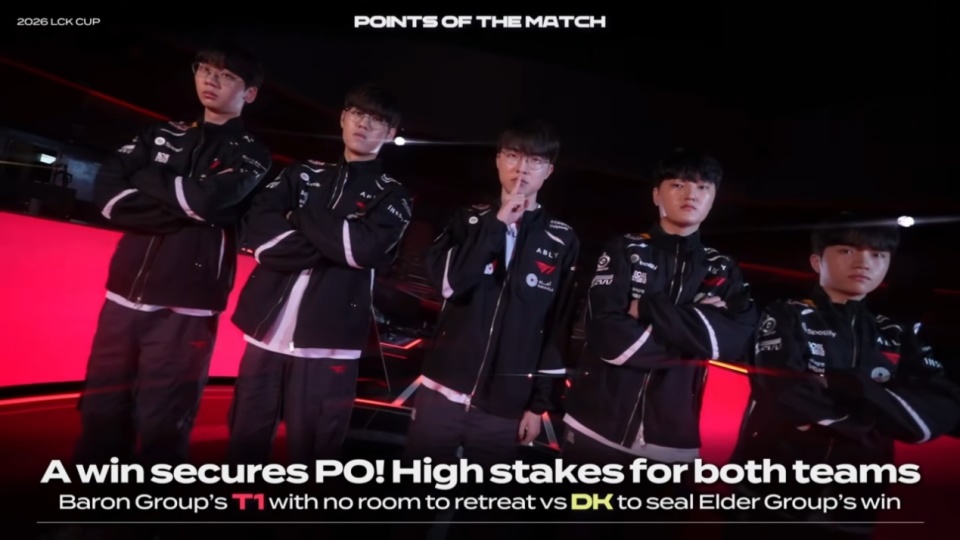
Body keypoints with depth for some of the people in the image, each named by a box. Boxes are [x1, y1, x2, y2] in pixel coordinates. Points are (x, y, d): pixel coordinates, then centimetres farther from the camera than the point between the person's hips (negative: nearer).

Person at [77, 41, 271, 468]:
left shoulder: (251, 154, 4)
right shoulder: (162, 134, 16)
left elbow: (207, 199, -15)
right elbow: (106, 193, 4)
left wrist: (147, 180, 0)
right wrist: (180, 209, -9)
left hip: (186, 308, -4)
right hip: (124, 295, 4)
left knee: (159, 426, 2)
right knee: (100, 415, 10)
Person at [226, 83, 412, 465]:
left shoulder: (393, 196, 6)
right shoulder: (301, 173, 13)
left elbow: (365, 248, -13)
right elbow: (259, 234, -2)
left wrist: (301, 215, -4)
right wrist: (332, 245, -13)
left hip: (327, 341, -2)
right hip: (266, 330, 3)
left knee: (310, 454, 7)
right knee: (244, 445, 14)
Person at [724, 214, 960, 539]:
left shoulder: (900, 337, 10)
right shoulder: (786, 317, -4)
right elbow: (786, 395, -19)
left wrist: (858, 388, -18)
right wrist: (875, 418, -9)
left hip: (849, 509, 4)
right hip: (770, 495, -4)